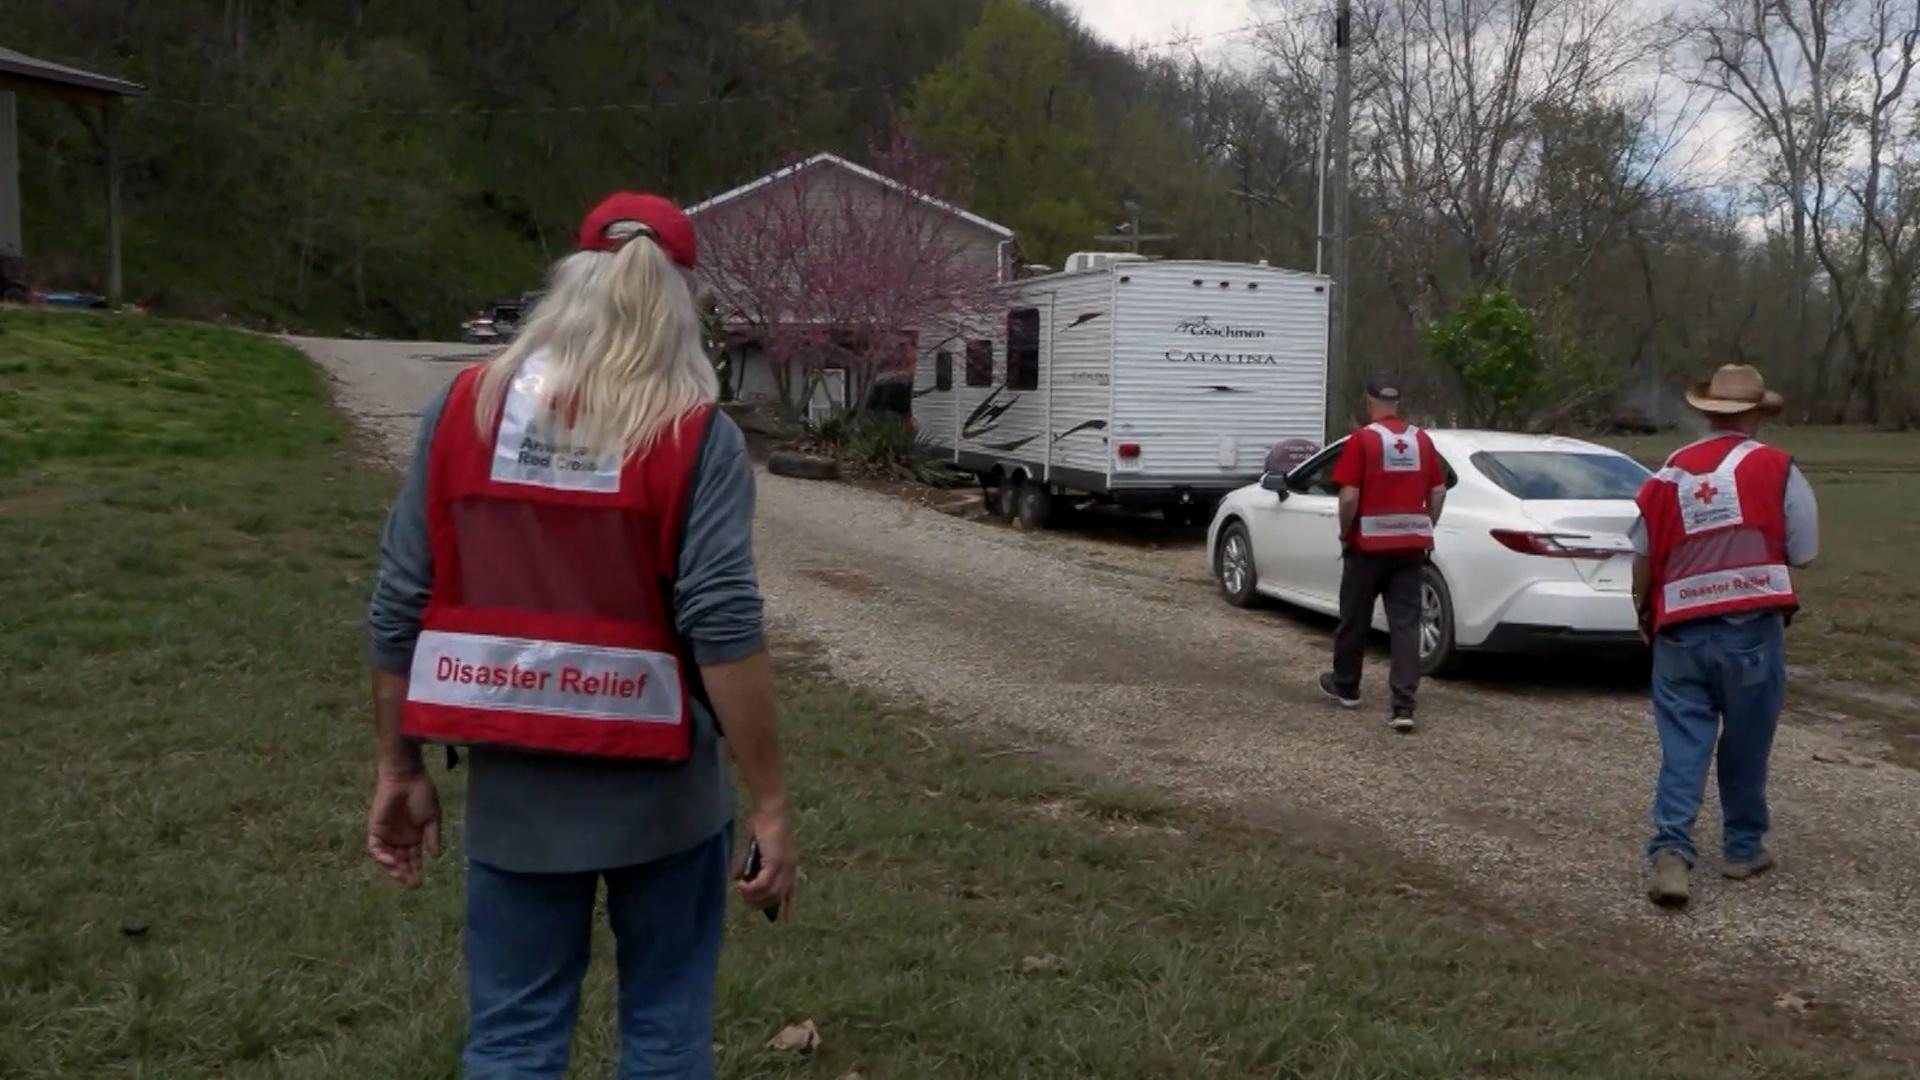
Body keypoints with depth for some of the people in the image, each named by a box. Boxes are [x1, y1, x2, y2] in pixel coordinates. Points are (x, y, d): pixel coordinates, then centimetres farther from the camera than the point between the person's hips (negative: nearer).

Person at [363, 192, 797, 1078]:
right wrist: (769, 802, -10)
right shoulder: (696, 436, -10)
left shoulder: (465, 409, -1)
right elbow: (724, 629, -16)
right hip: (659, 788, -2)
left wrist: (397, 769, 10)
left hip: (513, 789, 2)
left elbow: (399, 608, 0)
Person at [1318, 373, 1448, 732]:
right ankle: (1403, 705, -6)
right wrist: (1425, 529, 17)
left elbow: (1349, 497, -15)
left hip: (1369, 544, -4)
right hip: (1411, 544, 4)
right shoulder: (1421, 439, 5)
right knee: (1405, 623, 2)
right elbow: (1438, 491, 7)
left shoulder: (1362, 439, -10)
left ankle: (1345, 686, 31)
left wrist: (1345, 534, 0)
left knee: (1355, 618, 13)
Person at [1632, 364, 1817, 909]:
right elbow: (1804, 552, -1)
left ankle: (1670, 852, -8)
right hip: (1752, 629, -2)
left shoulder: (1670, 473, 6)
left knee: (1683, 745, 4)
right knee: (1746, 744, 13)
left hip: (1681, 631, 2)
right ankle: (1744, 848, 26)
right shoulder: (1776, 468, -3)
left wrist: (1645, 616, 22)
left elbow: (1643, 557, 7)